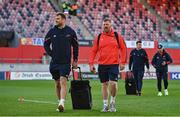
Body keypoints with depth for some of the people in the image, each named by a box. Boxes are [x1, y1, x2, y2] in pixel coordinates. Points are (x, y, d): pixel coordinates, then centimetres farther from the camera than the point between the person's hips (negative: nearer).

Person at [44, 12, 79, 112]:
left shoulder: (70, 32, -1)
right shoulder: (51, 32, 3)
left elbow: (75, 46, 8)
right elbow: (46, 44, 14)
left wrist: (75, 60, 8)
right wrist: (51, 54, 3)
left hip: (65, 62, -3)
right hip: (54, 62, 3)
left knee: (63, 82, -15)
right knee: (57, 84, 10)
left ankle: (62, 103, -23)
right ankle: (60, 102, 21)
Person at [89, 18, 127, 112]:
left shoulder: (117, 36, 3)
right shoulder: (99, 37, 7)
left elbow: (123, 49, 5)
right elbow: (93, 51, 7)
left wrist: (123, 62, -1)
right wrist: (91, 63, 0)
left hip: (114, 64, -2)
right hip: (102, 65, 2)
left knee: (113, 83, -12)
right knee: (104, 85, 6)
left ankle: (112, 102, 10)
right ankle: (105, 105, 15)